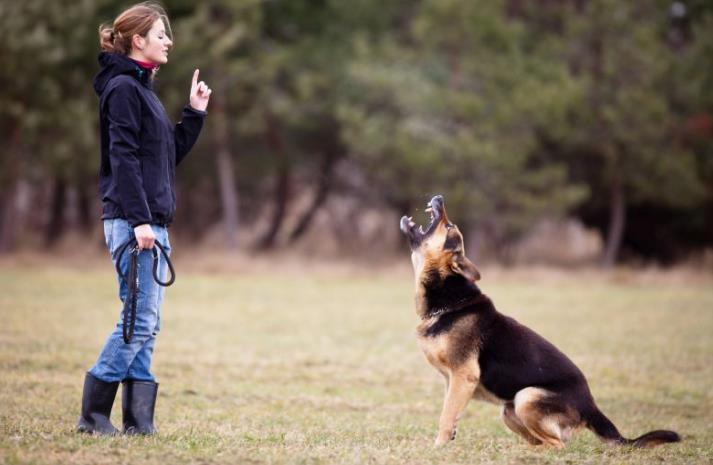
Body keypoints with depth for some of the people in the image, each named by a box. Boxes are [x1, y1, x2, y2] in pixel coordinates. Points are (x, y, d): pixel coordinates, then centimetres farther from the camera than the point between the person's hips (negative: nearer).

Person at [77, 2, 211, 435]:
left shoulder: (143, 89, 20)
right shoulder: (122, 88, -9)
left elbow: (171, 155, 21)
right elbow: (123, 158, -17)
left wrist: (195, 113, 12)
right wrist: (139, 220, -22)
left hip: (152, 222, 10)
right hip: (132, 221, -10)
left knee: (147, 324, 7)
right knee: (140, 320, -10)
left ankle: (139, 420, 8)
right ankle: (93, 413, -5)